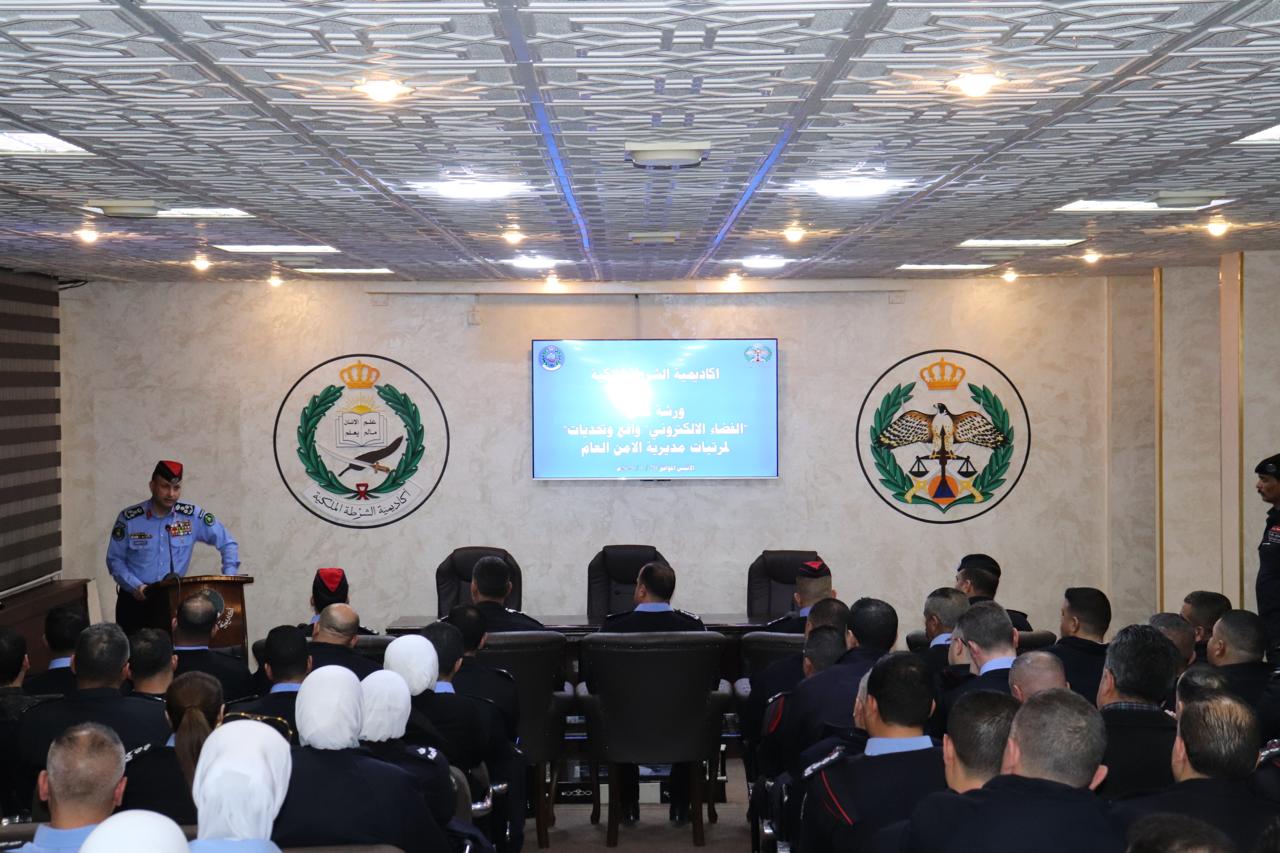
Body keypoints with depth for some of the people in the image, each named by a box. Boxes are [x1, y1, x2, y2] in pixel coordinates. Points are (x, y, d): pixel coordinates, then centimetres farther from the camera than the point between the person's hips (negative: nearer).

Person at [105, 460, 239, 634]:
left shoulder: (192, 516, -4)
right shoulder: (129, 518, -7)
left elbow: (228, 544, 3)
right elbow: (115, 559, -1)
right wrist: (135, 586, -15)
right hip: (135, 600, -1)